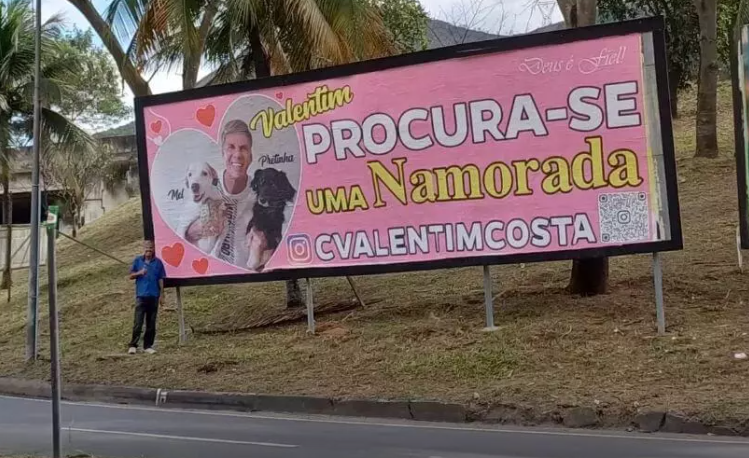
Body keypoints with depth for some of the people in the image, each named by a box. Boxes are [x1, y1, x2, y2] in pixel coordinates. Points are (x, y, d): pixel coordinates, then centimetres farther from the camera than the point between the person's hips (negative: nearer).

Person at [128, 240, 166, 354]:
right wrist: (139, 273, -12)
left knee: (151, 323, 5)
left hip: (154, 296, 1)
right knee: (138, 322, -7)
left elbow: (161, 279, 6)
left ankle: (148, 346, 12)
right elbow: (131, 276, 8)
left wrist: (161, 295, 2)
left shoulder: (158, 262, 5)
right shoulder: (138, 260, 5)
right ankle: (133, 345, -2)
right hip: (141, 296, -1)